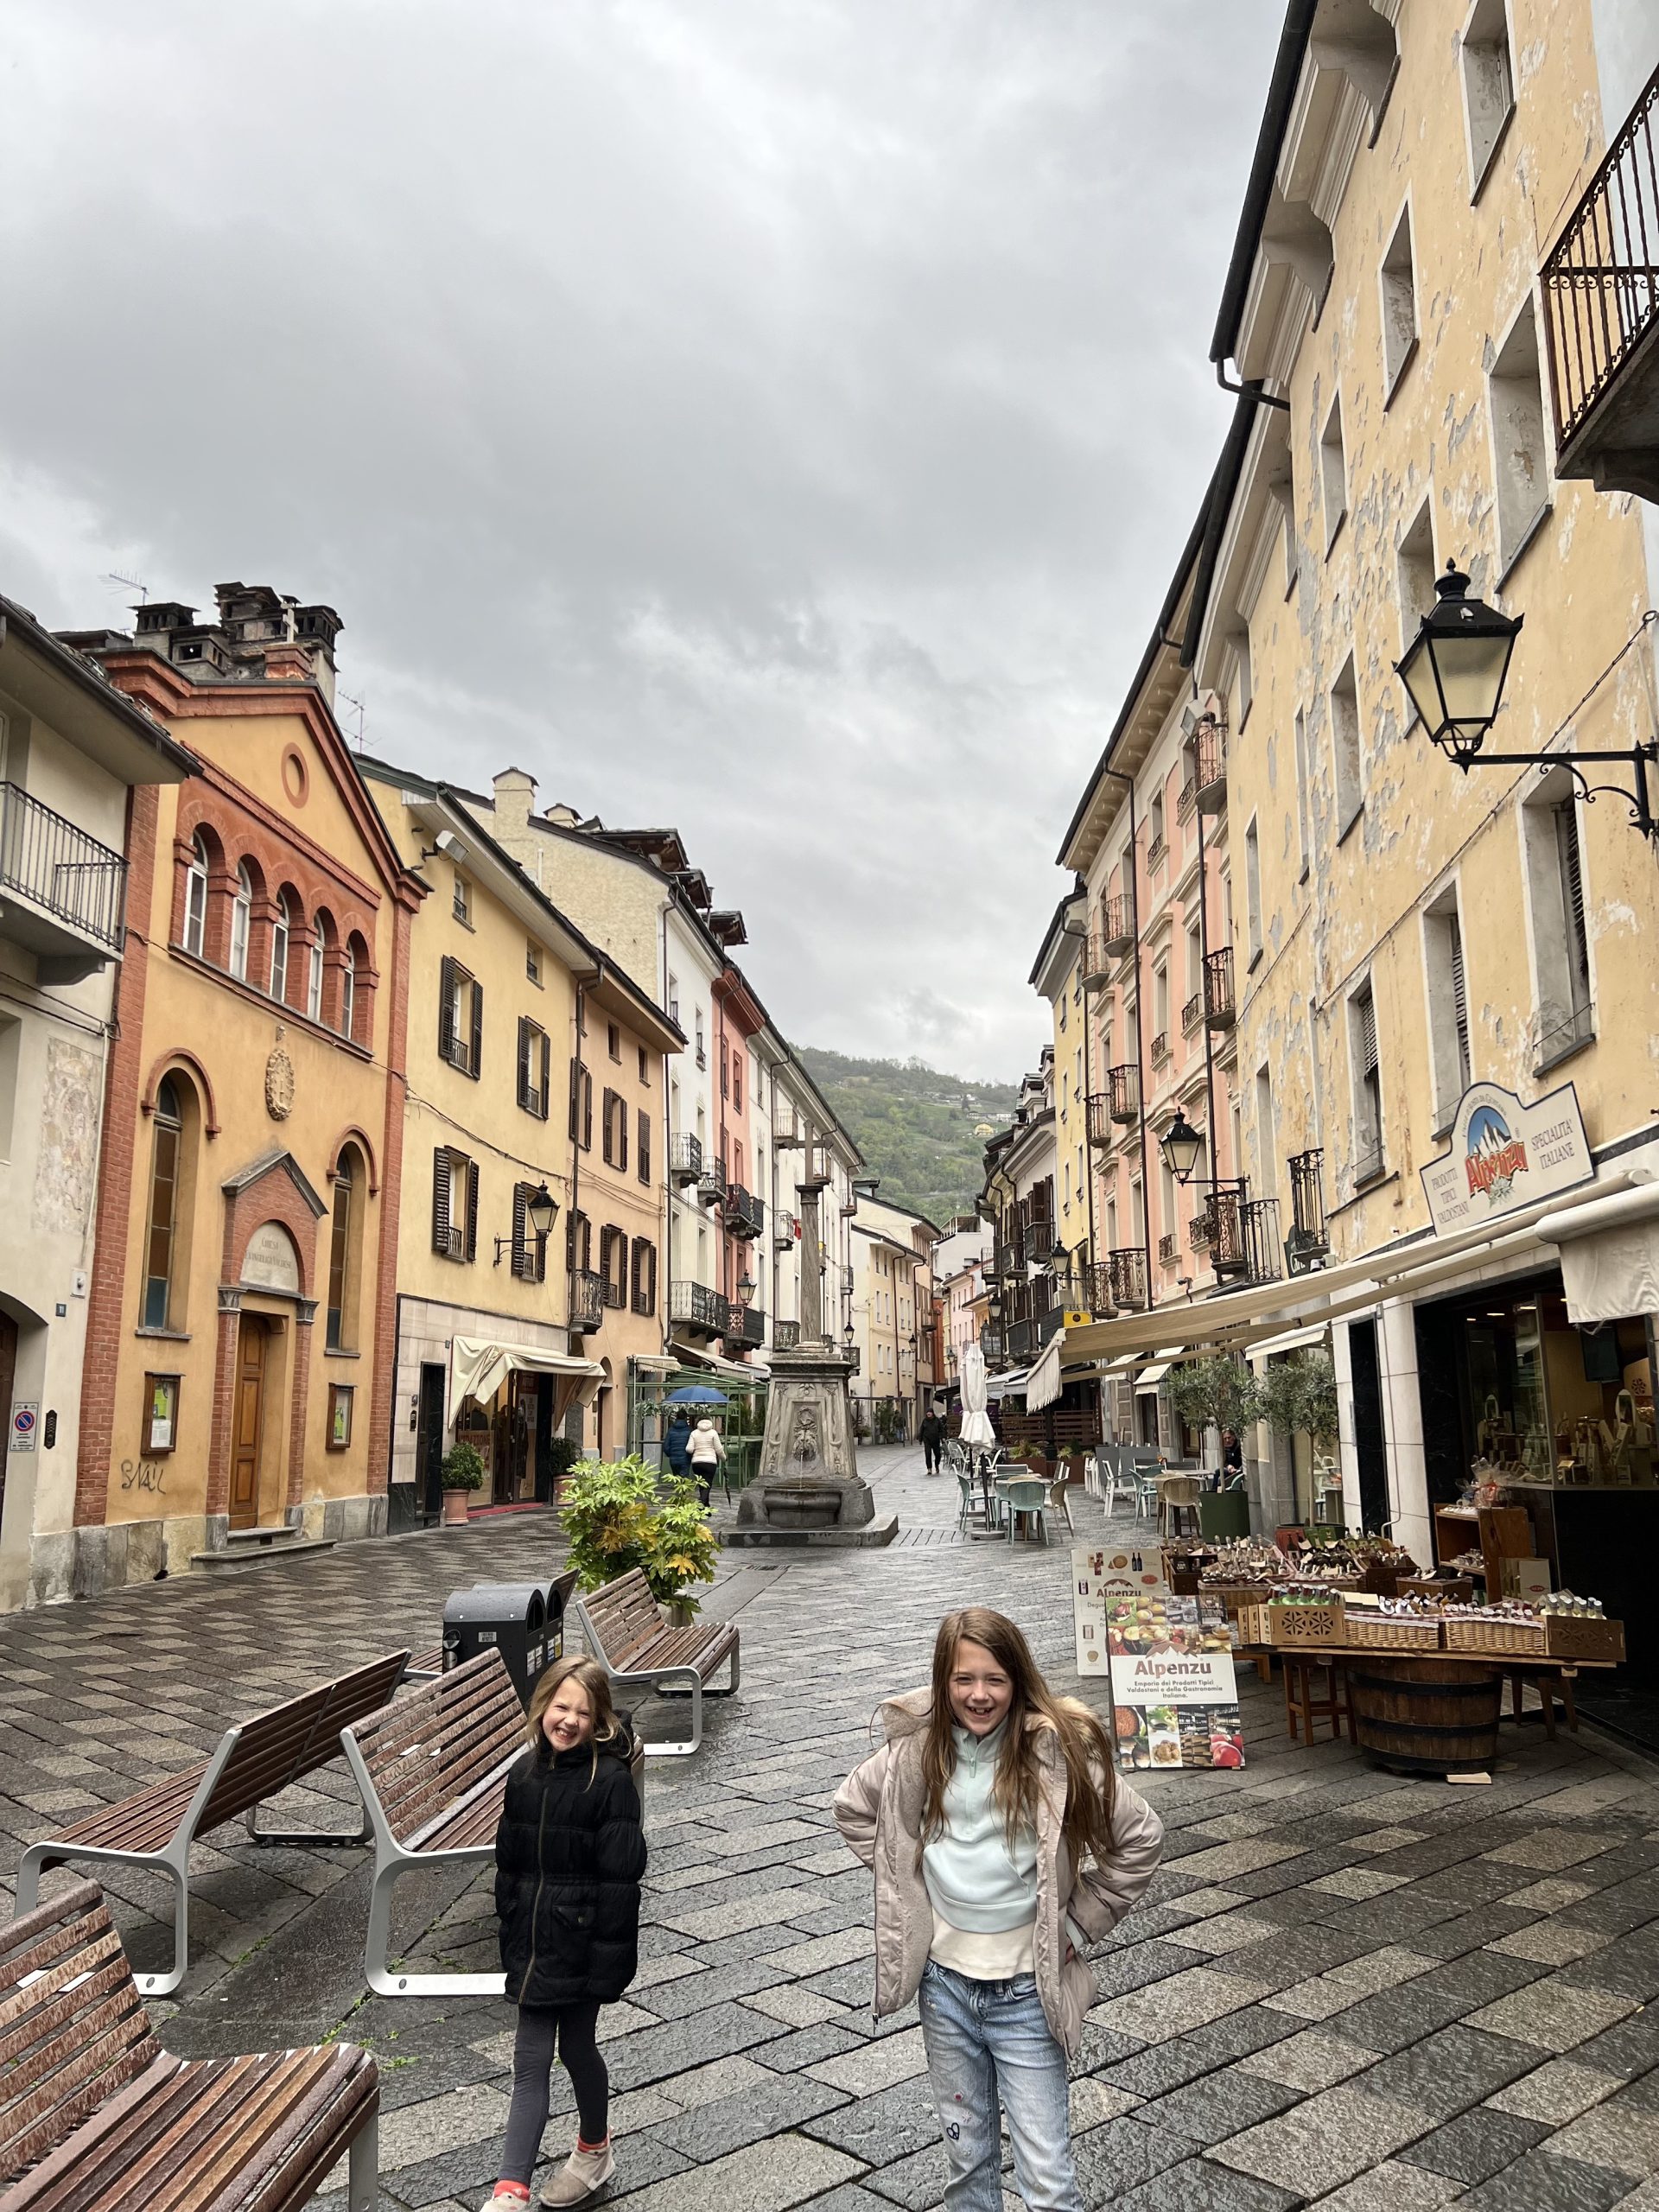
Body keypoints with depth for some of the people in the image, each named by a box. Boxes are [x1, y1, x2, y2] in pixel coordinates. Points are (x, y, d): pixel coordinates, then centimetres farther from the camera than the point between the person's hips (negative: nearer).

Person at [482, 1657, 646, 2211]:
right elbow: (508, 1864, 9)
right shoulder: (526, 1773, 1)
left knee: (576, 2046, 11)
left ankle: (595, 2151, 36)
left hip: (581, 1943, -5)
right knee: (530, 2063, 6)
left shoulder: (611, 1781, -17)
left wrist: (608, 1961, -16)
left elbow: (620, 1878, -16)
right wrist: (510, 1942, 12)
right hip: (535, 1942, 5)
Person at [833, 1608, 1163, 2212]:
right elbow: (852, 1806, 10)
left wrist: (1081, 1922, -6)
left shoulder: (1056, 1752, -16)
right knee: (967, 2156, 20)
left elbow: (1142, 1838, -9)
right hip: (945, 1981, 3)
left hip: (1027, 1990, -3)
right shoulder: (919, 1746, -7)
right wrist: (902, 1883, 4)